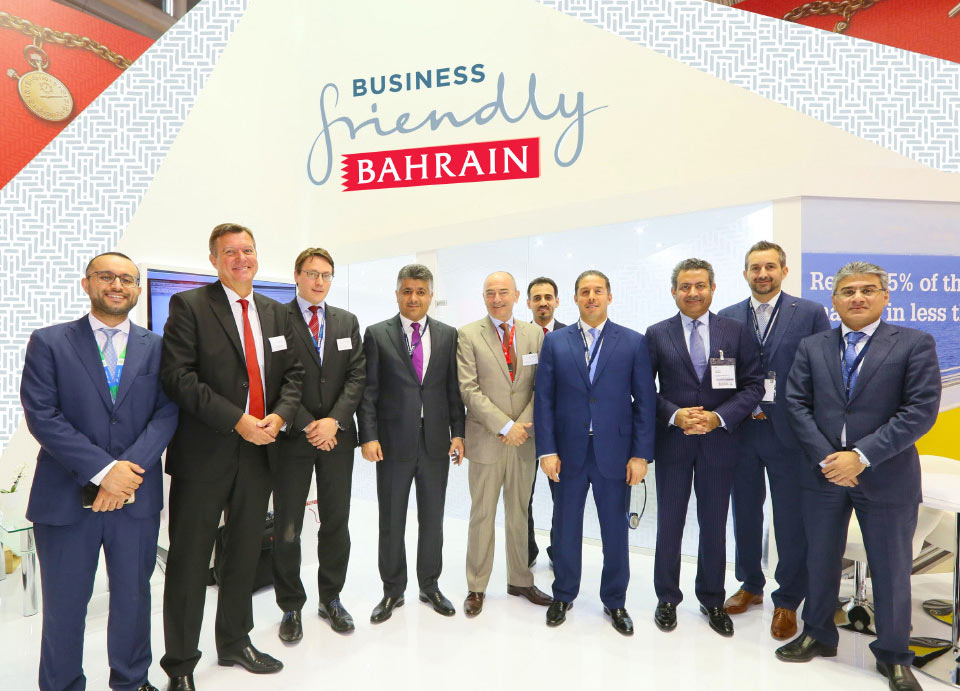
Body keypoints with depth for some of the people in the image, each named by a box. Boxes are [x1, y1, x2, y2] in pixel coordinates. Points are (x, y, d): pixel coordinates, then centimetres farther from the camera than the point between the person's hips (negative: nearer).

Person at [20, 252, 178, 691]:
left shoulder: (156, 347, 5)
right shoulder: (48, 342, 0)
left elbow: (167, 414, -2)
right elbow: (41, 416, -9)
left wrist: (130, 467, -16)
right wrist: (104, 470, -17)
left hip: (137, 496, 2)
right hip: (66, 497, -1)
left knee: (134, 596, 14)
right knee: (64, 605, 12)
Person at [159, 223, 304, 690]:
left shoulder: (277, 314, 12)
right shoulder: (189, 306, -5)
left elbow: (293, 373, 11)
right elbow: (178, 376, -14)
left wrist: (280, 415, -8)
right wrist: (236, 420, -19)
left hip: (258, 452, 5)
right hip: (203, 454, -5)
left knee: (245, 555, 18)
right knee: (189, 560, 6)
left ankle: (235, 643, 37)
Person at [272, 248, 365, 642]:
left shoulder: (347, 322, 9)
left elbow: (357, 376, 3)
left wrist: (333, 421, -10)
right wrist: (306, 426, -12)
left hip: (337, 435, 3)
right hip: (292, 436, -3)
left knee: (336, 522, 11)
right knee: (287, 527, 6)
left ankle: (331, 598, 29)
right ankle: (291, 606, 24)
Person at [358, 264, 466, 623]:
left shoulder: (448, 335, 5)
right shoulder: (377, 334, 0)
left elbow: (454, 388, 5)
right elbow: (368, 391, -3)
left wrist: (458, 432, -1)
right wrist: (368, 436, -11)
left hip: (436, 441, 2)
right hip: (393, 442, -1)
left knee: (432, 519, 13)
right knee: (391, 521, 10)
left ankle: (430, 586, 32)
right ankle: (392, 590, 29)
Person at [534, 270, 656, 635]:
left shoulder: (633, 342, 1)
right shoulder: (555, 342, 3)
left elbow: (645, 401, 0)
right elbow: (543, 399, 0)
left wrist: (641, 454, -6)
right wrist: (547, 450, -6)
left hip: (614, 453, 0)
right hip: (568, 452, 1)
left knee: (615, 531, 11)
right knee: (565, 528, 13)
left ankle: (614, 601, 33)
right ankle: (563, 595, 34)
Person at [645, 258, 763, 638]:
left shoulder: (737, 331, 1)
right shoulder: (657, 334, 0)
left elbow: (753, 385, -1)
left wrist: (719, 417, -14)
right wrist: (674, 414, -16)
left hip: (719, 440, 1)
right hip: (672, 440, 0)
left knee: (714, 524, 13)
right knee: (669, 522, 10)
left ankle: (712, 600, 32)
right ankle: (667, 598, 28)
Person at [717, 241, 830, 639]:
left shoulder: (810, 314, -2)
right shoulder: (727, 318, 5)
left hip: (790, 434, -2)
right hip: (742, 431, 3)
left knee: (791, 521, 6)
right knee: (745, 514, 15)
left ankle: (787, 601, 25)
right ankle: (751, 585, 34)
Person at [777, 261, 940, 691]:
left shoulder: (915, 344, -3)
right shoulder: (812, 347, 4)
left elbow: (921, 410, -12)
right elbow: (797, 404, 0)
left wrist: (862, 456, -18)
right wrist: (826, 458, -11)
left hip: (886, 476, -2)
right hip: (823, 473, 3)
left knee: (891, 569, 11)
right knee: (821, 560, 14)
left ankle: (893, 655, 32)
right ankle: (818, 635, 34)